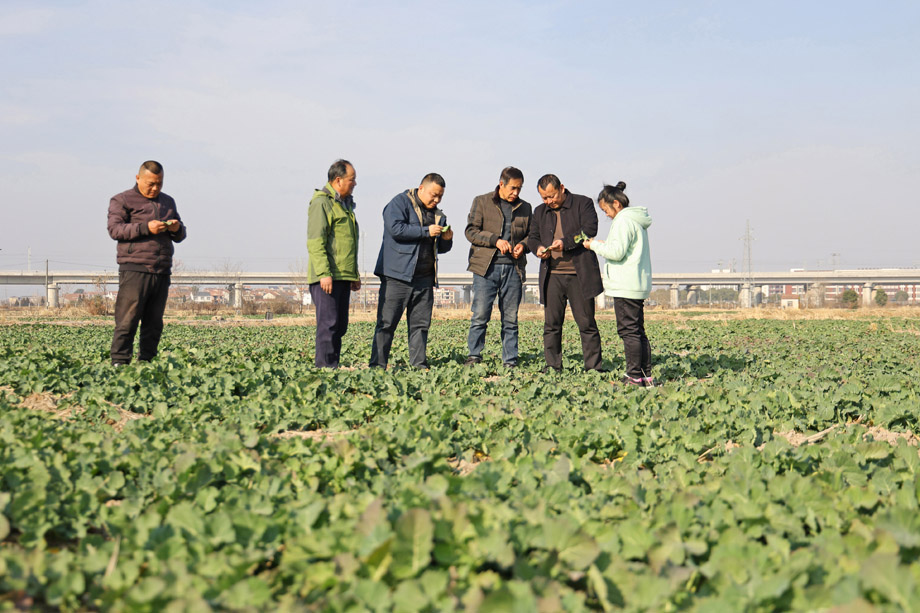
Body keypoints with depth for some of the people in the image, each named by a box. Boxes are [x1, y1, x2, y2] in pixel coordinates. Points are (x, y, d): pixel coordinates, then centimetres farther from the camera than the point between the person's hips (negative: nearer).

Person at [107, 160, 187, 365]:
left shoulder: (168, 202, 23)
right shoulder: (122, 200, 6)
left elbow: (181, 235, 26)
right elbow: (114, 229, -8)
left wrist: (177, 229, 0)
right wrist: (146, 228, -19)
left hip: (162, 272, 6)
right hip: (134, 270, -6)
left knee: (154, 323, 5)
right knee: (127, 321, -10)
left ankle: (146, 362, 10)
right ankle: (119, 363, -9)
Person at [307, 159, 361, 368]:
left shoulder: (345, 204, 22)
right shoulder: (321, 203, -8)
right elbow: (315, 242, -16)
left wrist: (355, 274, 25)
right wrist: (324, 273, -23)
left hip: (343, 276, 9)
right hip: (327, 276, -9)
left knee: (340, 325, 8)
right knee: (328, 323, -11)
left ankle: (333, 367, 12)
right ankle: (325, 367, -10)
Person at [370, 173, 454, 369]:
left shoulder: (438, 215, 19)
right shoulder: (400, 203, -1)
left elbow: (441, 249, 26)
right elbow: (396, 228, -18)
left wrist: (446, 240, 3)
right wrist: (426, 231, -14)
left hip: (424, 279, 7)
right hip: (397, 275, -6)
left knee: (420, 324, 6)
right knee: (387, 322, -5)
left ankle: (419, 365, 10)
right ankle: (377, 365, -3)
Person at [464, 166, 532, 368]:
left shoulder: (525, 208, 15)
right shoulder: (482, 202, 6)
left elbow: (531, 235, 21)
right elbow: (471, 231, -1)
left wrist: (523, 245, -2)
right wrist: (496, 240, -13)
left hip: (513, 268, 3)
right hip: (486, 267, -3)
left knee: (510, 319, 4)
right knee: (480, 315, -6)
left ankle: (510, 361, 9)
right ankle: (474, 355, 4)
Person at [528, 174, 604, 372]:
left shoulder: (583, 204, 3)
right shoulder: (540, 212, 17)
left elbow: (590, 229, -10)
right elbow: (532, 237, 19)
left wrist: (566, 242, -21)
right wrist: (538, 248, -5)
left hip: (579, 274, -4)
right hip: (552, 275, 4)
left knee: (586, 322, 0)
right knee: (551, 324, 3)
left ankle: (593, 366, 5)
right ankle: (552, 365, 10)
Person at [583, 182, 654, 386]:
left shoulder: (623, 220, -12)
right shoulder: (637, 220, 19)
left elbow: (617, 252, -20)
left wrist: (595, 245, -6)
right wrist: (604, 244, 13)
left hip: (625, 287, -10)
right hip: (638, 285, 10)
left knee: (629, 331, -8)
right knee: (638, 331, 11)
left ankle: (634, 376, -9)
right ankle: (646, 376, 12)